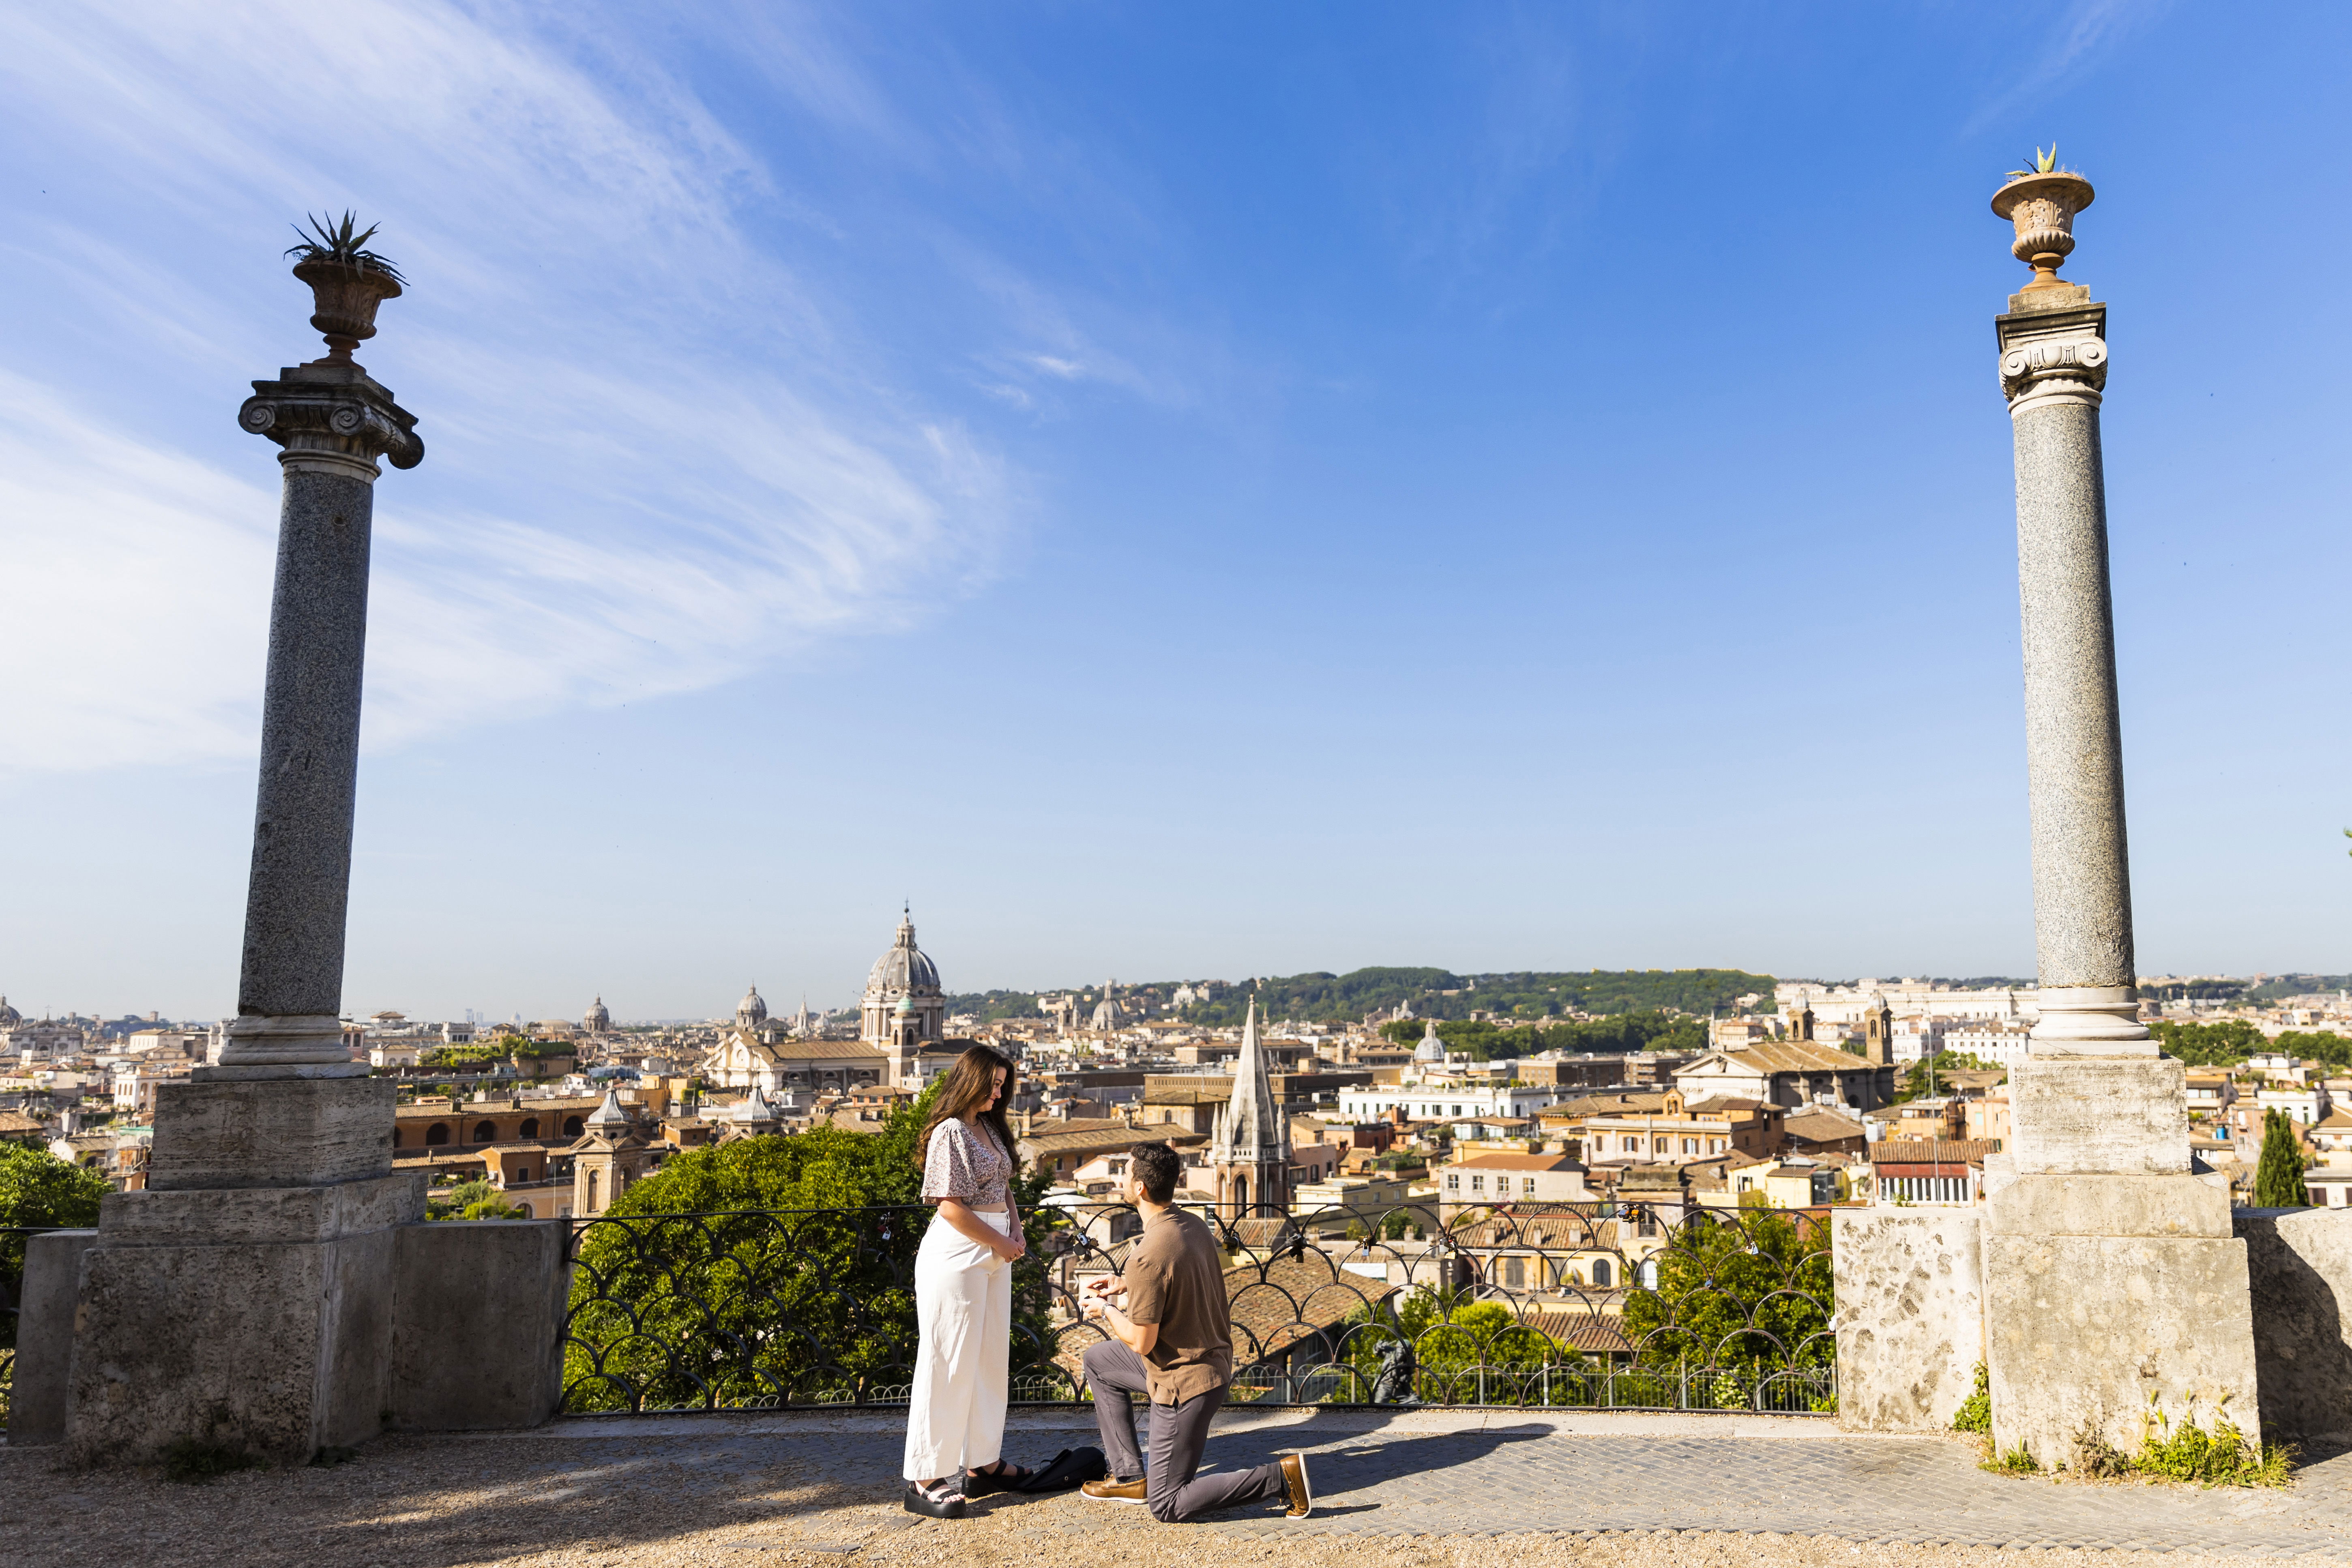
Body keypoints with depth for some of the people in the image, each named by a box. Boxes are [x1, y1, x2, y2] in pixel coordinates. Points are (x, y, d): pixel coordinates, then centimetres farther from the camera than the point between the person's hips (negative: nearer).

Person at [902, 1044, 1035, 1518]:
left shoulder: (989, 1128, 13)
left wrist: (1016, 1230, 2)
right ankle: (925, 1480, 5)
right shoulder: (950, 1132, -14)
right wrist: (1000, 1243, -11)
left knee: (990, 1358, 14)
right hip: (957, 1256, -9)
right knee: (949, 1365, -3)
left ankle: (983, 1464, 25)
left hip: (993, 1255, 9)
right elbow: (951, 1206, -18)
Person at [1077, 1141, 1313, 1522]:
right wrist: (1126, 1286, 12)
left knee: (1167, 1508, 3)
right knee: (1096, 1360, 23)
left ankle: (1280, 1476, -3)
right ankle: (1130, 1476, 24)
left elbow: (1142, 1343, -22)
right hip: (1213, 1359, 9)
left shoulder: (1147, 1256, -28)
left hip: (1184, 1383, -9)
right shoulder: (1194, 1226, -1)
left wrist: (1107, 1311, -4)